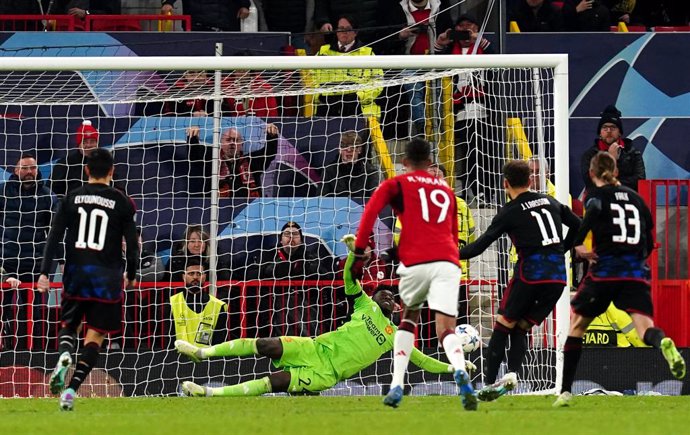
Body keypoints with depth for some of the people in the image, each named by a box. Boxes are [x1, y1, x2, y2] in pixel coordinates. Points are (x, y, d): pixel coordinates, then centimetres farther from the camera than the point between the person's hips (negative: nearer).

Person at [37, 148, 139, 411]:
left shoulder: (72, 199, 4)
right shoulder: (121, 202, 0)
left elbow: (54, 237, -1)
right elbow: (132, 242, 0)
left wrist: (44, 272, -1)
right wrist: (132, 276, 15)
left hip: (75, 274, 2)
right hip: (107, 277, -2)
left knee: (69, 324, 18)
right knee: (95, 335, 4)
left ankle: (64, 355, -17)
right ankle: (72, 388, -12)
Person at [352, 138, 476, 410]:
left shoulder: (395, 185, 14)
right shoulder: (446, 190, 26)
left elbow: (369, 214, 0)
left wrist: (359, 255, 1)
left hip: (415, 263, -1)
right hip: (448, 262, 1)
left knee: (409, 317, 23)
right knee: (446, 329, -6)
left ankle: (397, 386, 11)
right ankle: (460, 371, -40)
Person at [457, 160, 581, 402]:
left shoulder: (510, 212, -1)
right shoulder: (551, 202, 14)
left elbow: (482, 244, -5)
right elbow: (578, 226, 18)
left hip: (530, 273, -5)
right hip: (558, 275, 5)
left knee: (503, 326, 6)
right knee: (521, 329, 14)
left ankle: (490, 383, -2)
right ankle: (513, 373, -9)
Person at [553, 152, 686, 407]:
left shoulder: (597, 194, 5)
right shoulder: (635, 197, 20)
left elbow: (594, 211, -21)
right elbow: (650, 244, 20)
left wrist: (578, 244, -16)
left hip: (605, 270, -3)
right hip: (637, 272, 3)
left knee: (577, 324, 15)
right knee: (645, 327, -11)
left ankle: (565, 391, 14)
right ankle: (662, 343, -50)